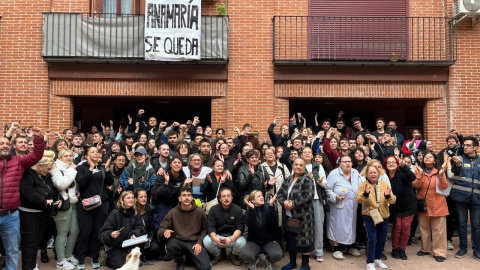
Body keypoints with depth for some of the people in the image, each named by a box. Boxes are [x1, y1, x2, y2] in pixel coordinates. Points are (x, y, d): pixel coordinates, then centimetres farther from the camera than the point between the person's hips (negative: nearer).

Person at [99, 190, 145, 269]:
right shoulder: (115, 213, -15)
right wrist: (110, 234, -40)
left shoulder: (135, 213, -2)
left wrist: (134, 234, -28)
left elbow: (140, 227, -6)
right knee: (122, 266, -23)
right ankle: (110, 258, 10)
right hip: (114, 246, -4)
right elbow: (103, 232, -17)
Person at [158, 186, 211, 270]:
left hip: (194, 243, 0)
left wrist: (199, 243, -7)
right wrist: (165, 231, -26)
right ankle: (180, 262, 0)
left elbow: (204, 229, 8)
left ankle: (191, 257, 13)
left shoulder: (200, 212, -4)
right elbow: (160, 230, -2)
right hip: (179, 242, 1)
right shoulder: (173, 212, -5)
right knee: (171, 245, -36)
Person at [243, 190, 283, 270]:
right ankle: (254, 260, 7)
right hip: (254, 241, 0)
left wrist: (271, 206, -26)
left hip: (269, 241, 0)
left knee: (277, 255, -30)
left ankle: (269, 260, 7)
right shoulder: (248, 212, 0)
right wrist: (252, 209, -30)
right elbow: (249, 225, -21)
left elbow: (274, 223, -19)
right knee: (246, 255, -31)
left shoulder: (268, 209, 0)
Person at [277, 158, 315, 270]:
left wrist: (293, 204, -20)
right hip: (290, 216, 6)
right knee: (291, 239, 14)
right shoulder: (289, 179, 10)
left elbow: (308, 197, -21)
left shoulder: (307, 180, -9)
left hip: (303, 216, -6)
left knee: (304, 240, 2)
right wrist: (284, 202, -12)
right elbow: (280, 193, 8)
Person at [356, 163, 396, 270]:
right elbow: (358, 199, -16)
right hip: (369, 216, -3)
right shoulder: (363, 185, -4)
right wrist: (365, 194, -34)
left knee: (382, 239, 13)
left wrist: (388, 196, -25)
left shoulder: (384, 184, 2)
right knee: (372, 239, -6)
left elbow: (393, 201, -4)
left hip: (383, 216, 4)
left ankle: (377, 258, 33)